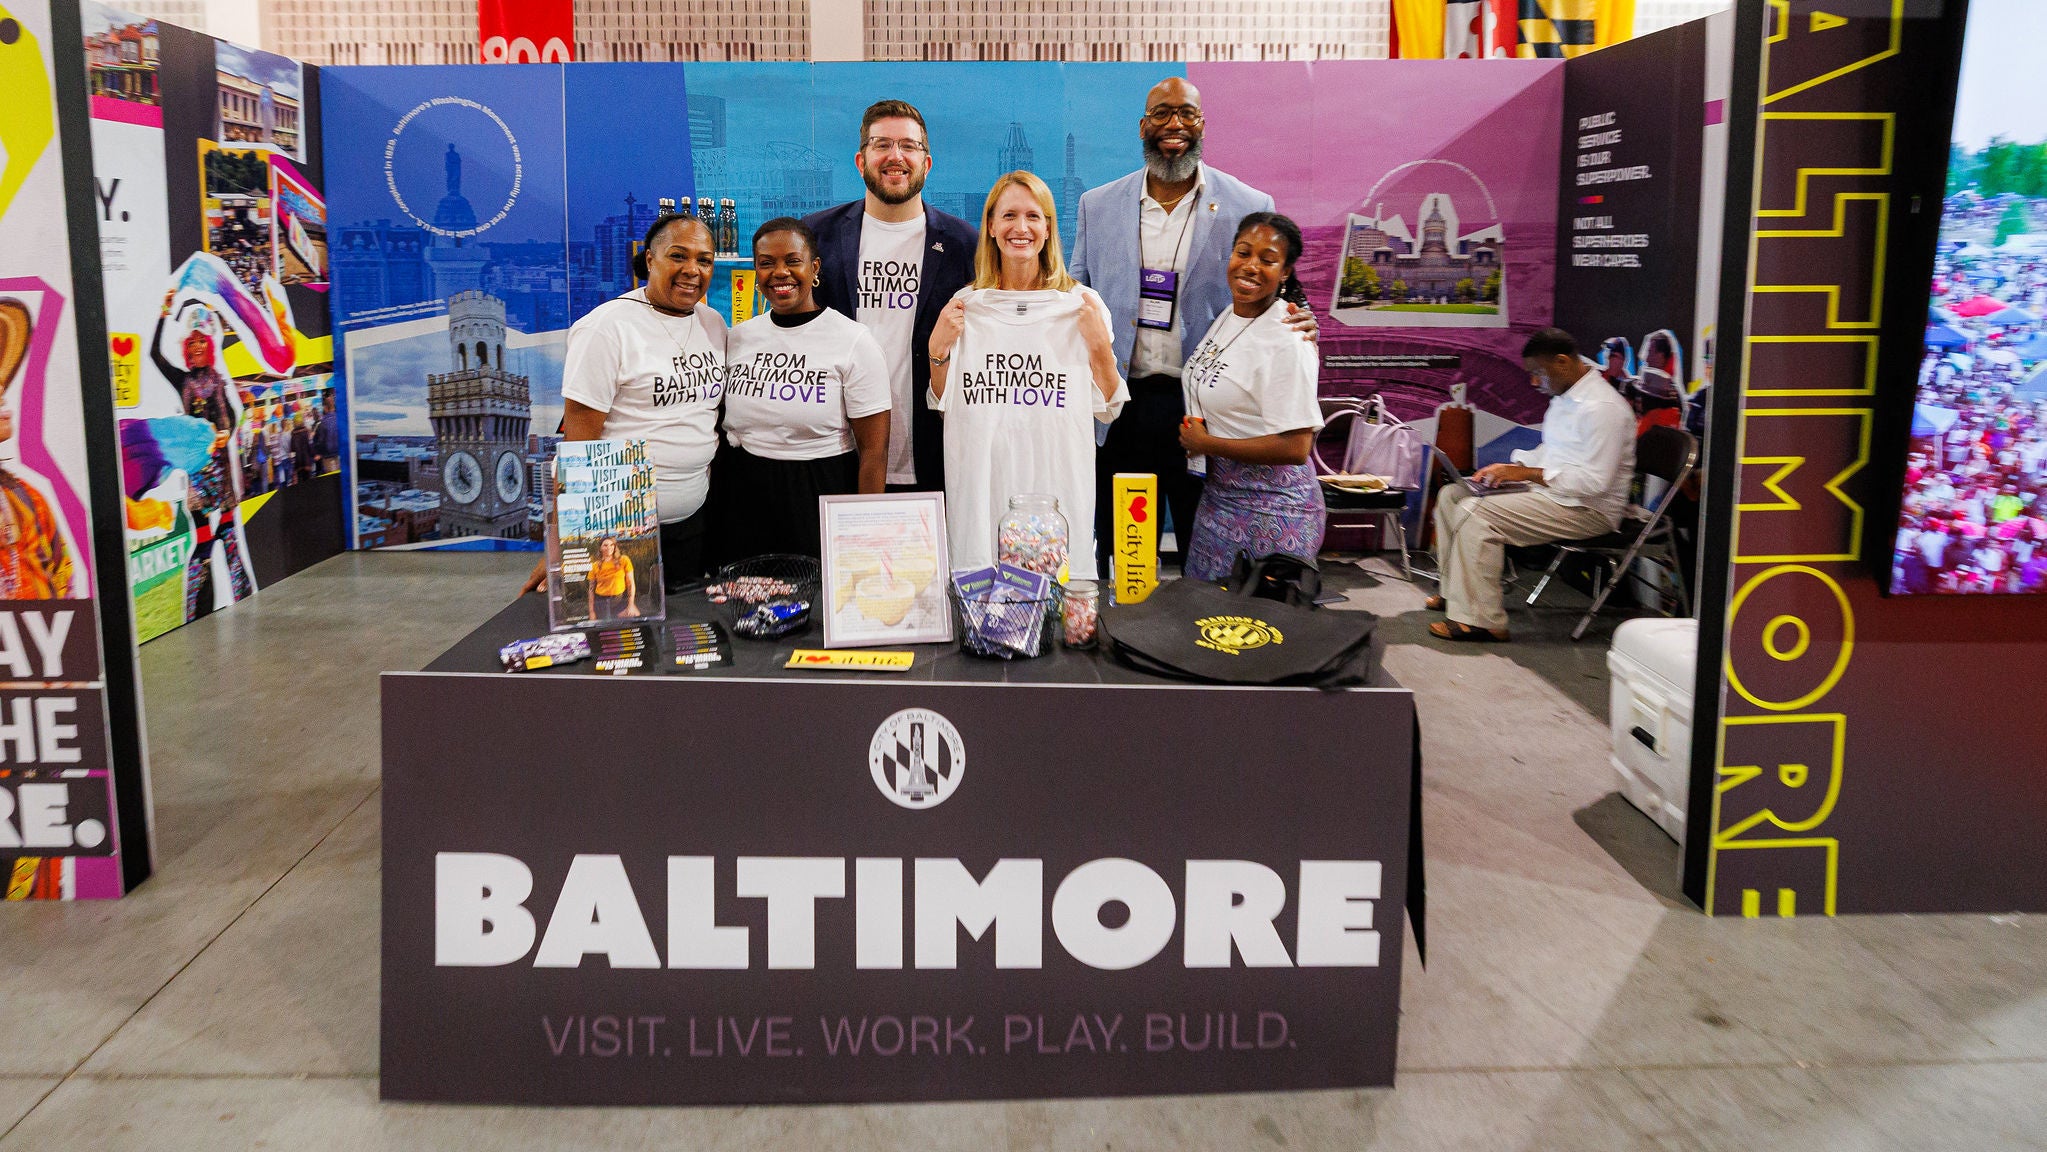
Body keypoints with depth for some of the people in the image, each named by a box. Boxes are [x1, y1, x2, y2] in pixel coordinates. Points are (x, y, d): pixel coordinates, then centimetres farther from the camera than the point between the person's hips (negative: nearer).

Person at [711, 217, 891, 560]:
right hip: (740, 504, 4)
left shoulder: (854, 341, -7)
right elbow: (721, 428, 14)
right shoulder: (737, 338, 7)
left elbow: (874, 450, -9)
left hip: (821, 501, -4)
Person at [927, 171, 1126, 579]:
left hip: (1056, 481, -1)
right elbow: (943, 405, 12)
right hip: (982, 482, 1)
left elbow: (1108, 409, 4)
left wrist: (1099, 345, -9)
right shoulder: (965, 305, 6)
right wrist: (938, 349, -3)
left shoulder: (1081, 303, 3)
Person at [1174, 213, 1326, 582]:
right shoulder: (1228, 316, 6)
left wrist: (1206, 444, -16)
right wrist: (1195, 437, 5)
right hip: (1219, 494, 9)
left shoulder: (1287, 342, -20)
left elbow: (1295, 448, -25)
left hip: (1270, 509, -8)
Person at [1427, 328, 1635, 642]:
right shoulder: (1565, 397, 12)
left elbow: (1594, 481, -26)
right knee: (1451, 495, 7)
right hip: (1549, 489, 11)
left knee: (1474, 512, -26)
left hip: (1588, 509, -11)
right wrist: (1513, 467, 6)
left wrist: (1529, 474, -21)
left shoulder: (1602, 408, -20)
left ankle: (1481, 621, -23)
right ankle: (1456, 592, 11)